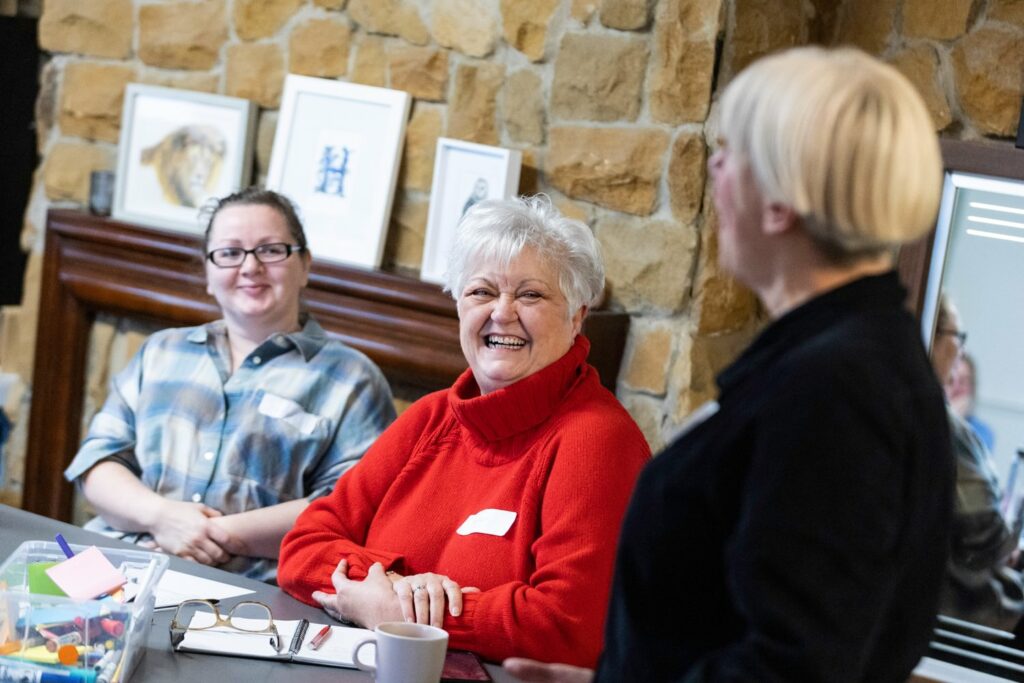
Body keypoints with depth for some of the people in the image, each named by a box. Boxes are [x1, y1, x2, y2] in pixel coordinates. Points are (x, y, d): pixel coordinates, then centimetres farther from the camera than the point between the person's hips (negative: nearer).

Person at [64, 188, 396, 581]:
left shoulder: (350, 379, 9)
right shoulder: (161, 352, 24)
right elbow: (99, 459, 15)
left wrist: (227, 534, -12)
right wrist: (159, 515, -6)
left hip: (252, 593, -4)